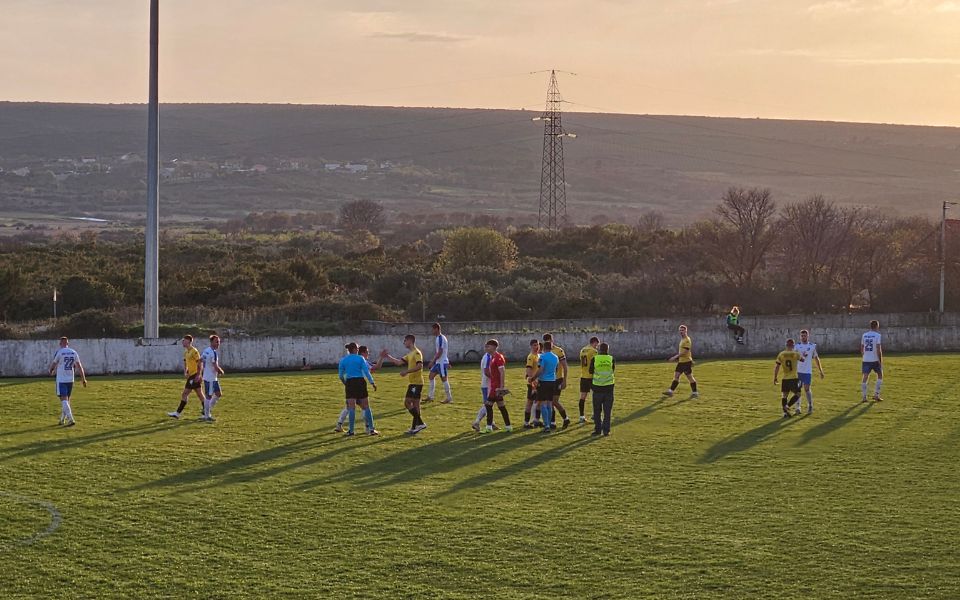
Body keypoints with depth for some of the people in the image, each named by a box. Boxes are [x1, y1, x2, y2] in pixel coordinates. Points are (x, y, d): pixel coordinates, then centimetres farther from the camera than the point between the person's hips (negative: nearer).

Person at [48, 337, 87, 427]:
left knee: (64, 400, -8)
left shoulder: (59, 352, -9)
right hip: (70, 379, 5)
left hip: (61, 380, -5)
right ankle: (62, 419, 27)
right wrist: (83, 379, 9)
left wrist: (50, 371, 25)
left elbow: (53, 365, 3)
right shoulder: (73, 352, 4)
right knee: (66, 400, 17)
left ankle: (71, 419, -23)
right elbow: (79, 366, 4)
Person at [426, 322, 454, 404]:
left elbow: (440, 352, -22)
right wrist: (448, 363, 24)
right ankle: (430, 397, 11)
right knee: (431, 376, 9)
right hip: (438, 362, 10)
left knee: (444, 379, -4)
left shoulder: (440, 338, -17)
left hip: (442, 362, -10)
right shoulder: (438, 338, 15)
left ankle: (449, 398, 3)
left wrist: (433, 361, -20)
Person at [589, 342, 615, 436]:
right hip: (609, 387, 0)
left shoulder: (594, 359, -7)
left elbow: (590, 371, 4)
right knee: (607, 410, 7)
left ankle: (598, 429, 9)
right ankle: (606, 430, 4)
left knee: (597, 410, 10)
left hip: (597, 387, 0)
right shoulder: (611, 359, -4)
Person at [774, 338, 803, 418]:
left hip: (785, 379, 2)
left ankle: (785, 412, 2)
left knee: (784, 395, 11)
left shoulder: (781, 355, -1)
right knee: (797, 394, 9)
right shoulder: (796, 354, -6)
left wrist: (775, 378, 9)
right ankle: (787, 406, -11)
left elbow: (777, 367, 0)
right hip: (794, 378, -2)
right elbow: (803, 359, 14)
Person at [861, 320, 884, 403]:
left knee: (865, 377, 2)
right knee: (880, 375, 14)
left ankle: (863, 397, -5)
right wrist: (880, 361, -9)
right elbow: (878, 349, -13)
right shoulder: (877, 335, -7)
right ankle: (876, 395, 10)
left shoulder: (864, 335, 8)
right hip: (875, 359, -4)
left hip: (866, 360, 4)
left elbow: (862, 347, 13)